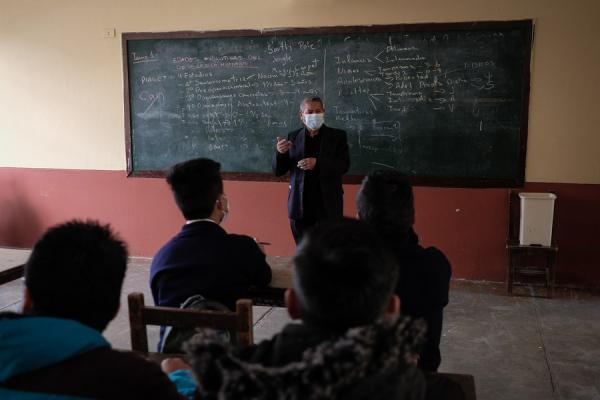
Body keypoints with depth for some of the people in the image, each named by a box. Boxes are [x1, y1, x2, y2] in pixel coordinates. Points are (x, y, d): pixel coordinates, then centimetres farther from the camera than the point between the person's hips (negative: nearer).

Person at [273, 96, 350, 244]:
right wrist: (280, 152, -16)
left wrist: (317, 163, -24)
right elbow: (278, 171, 6)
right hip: (300, 207, 2)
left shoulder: (337, 136, 3)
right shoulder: (293, 137, 7)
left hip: (327, 207, -2)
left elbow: (344, 165, -8)